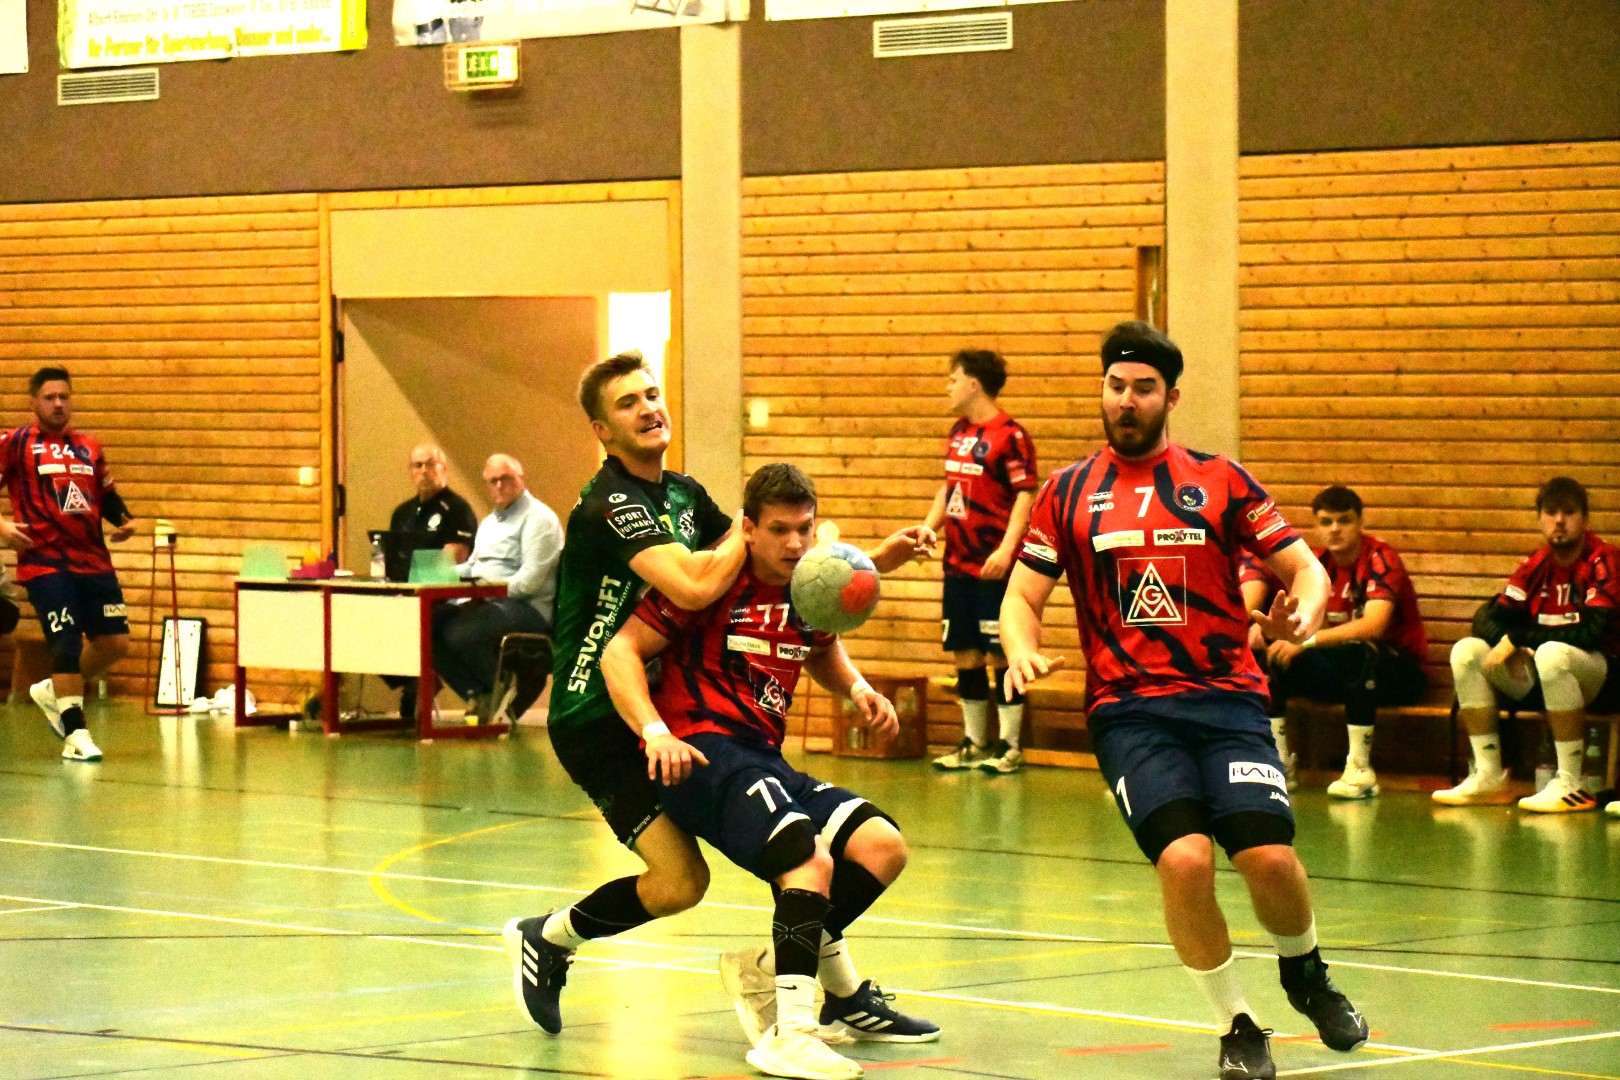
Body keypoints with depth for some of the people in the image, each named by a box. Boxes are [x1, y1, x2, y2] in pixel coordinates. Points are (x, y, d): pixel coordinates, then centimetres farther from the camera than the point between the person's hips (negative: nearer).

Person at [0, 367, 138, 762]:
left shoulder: (89, 448, 14)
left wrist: (123, 521, 4)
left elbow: (108, 496, 23)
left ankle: (54, 691, 28)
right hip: (44, 563, -6)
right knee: (67, 644, -11)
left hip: (93, 561, 6)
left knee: (115, 641, 5)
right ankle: (75, 734, -4)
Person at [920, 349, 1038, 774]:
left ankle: (1010, 746, 3)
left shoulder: (1010, 435, -11)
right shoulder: (958, 433, 13)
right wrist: (927, 528, 10)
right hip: (958, 564, 8)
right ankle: (973, 743, 19)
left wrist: (1006, 550, -23)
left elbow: (1025, 495, -15)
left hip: (994, 568, -8)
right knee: (964, 655, 11)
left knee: (1001, 653, -3)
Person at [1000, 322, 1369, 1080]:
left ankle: (1304, 969, 18)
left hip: (1227, 697, 0)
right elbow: (1022, 595, 11)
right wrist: (1021, 652, -11)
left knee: (1269, 857, -17)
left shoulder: (1219, 481, 9)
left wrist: (1303, 612, -14)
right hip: (1129, 709, 0)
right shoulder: (1067, 493, 10)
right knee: (1184, 860, -23)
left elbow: (1306, 569, 9)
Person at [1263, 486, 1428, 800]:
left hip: (1400, 670, -6)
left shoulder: (1380, 559, -17)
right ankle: (1278, 765, -6)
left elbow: (1373, 625, -31)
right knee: (1268, 655, -11)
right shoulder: (1318, 562, 3)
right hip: (1340, 670, 6)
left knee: (1357, 654, -39)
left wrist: (1308, 641, -36)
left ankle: (1360, 771, -34)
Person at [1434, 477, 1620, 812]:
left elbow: (1591, 632, -24)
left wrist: (1517, 639, -18)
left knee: (1552, 653, -38)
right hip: (1538, 675, 7)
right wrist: (1511, 650, -17)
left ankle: (1571, 786, -33)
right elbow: (1489, 618, 7)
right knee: (1466, 651, -10)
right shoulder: (1537, 565, 8)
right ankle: (1488, 777, -12)